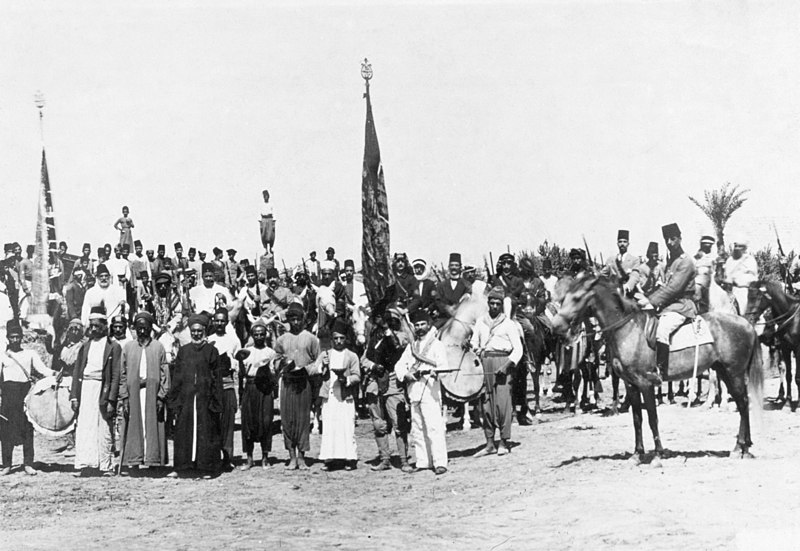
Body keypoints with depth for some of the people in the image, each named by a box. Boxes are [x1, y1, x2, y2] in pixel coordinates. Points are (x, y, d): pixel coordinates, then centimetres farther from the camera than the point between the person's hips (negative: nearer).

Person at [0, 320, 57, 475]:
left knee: (27, 429, -1)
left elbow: (42, 369, 1)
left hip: (26, 392, 1)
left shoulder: (30, 354, 11)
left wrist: (54, 374, -19)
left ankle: (28, 464, 4)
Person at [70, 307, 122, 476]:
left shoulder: (113, 347, 2)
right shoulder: (85, 346, 15)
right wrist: (74, 396, 3)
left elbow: (116, 376, -3)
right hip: (85, 389, 3)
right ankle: (84, 465, -6)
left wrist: (111, 400, -10)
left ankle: (105, 467, 5)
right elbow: (77, 373, 13)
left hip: (103, 390, -3)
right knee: (83, 428, -4)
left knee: (104, 430, -1)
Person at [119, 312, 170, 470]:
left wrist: (161, 396, -6)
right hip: (133, 392, 1)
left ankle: (152, 460, -1)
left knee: (152, 427, -3)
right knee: (134, 427, -1)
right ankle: (134, 461, 1)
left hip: (153, 393, -1)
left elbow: (164, 374, 3)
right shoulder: (128, 347, 9)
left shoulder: (158, 347, 6)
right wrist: (124, 397, -2)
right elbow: (123, 374, 8)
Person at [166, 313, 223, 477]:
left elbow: (216, 378, 0)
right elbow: (176, 377, 9)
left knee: (206, 432, 1)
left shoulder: (211, 351, 2)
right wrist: (174, 401, 3)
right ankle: (179, 468, 9)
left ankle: (207, 469, 8)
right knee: (183, 432, 3)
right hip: (185, 398, 2)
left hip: (205, 398, -2)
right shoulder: (183, 351, 10)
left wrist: (215, 402, -6)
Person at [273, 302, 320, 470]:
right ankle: (292, 457, 5)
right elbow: (276, 360, 14)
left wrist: (306, 369, -11)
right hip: (287, 382, 2)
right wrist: (283, 363, -7)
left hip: (304, 382, -2)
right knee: (287, 418, -1)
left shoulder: (310, 338, 5)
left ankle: (301, 457, 4)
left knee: (303, 418, -2)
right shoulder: (281, 340, 10)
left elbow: (318, 361, 5)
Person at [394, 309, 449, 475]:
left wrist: (431, 371, -28)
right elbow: (399, 365, 14)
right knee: (417, 429, 7)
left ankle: (440, 462, -15)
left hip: (430, 390, -6)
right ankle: (422, 461, 13)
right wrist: (405, 375, -7)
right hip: (413, 391, 6)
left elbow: (443, 366, -8)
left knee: (434, 427, -13)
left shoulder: (437, 345, 3)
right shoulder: (411, 346, 20)